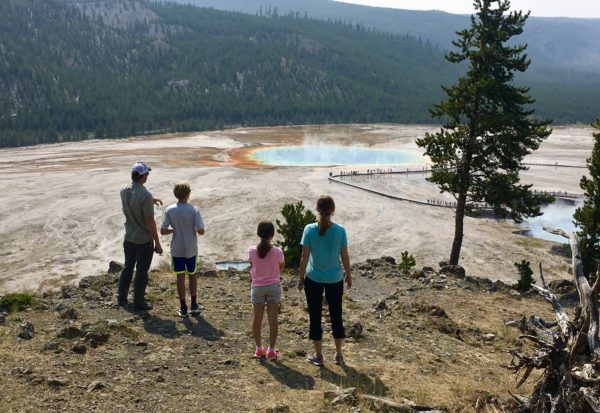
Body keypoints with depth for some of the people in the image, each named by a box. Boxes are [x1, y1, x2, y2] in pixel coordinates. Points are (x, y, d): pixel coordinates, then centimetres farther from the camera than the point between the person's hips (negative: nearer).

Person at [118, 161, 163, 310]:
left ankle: (122, 298, 32)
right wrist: (157, 243, -13)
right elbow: (150, 222, -22)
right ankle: (139, 302, 18)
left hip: (128, 238, 7)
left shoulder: (124, 190, -4)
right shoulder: (145, 196, -26)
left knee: (128, 267, 21)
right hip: (144, 240, -6)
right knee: (141, 271, 7)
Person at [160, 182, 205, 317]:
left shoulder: (169, 210, -10)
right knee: (192, 275, 17)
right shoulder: (193, 210, -15)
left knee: (180, 277, 10)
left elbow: (163, 231, -9)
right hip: (191, 249, -1)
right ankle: (194, 305, 25)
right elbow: (201, 231, -17)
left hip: (177, 250, 1)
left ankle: (183, 307, 18)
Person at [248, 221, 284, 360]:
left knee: (257, 318, 12)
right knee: (273, 319, 7)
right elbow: (281, 266, 2)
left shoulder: (252, 250, -12)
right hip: (273, 287, -1)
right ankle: (271, 350, 13)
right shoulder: (277, 251, -15)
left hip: (257, 287, 1)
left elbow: (252, 265, 2)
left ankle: (259, 349, 21)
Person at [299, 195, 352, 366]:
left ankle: (318, 355, 20)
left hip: (313, 279, -1)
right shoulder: (340, 230, -10)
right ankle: (339, 355, 24)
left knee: (315, 316, 11)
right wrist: (348, 275, 12)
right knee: (336, 315, 15)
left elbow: (304, 257, -9)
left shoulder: (310, 230, -12)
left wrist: (301, 277, 3)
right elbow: (344, 256, -3)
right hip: (335, 279, 1)